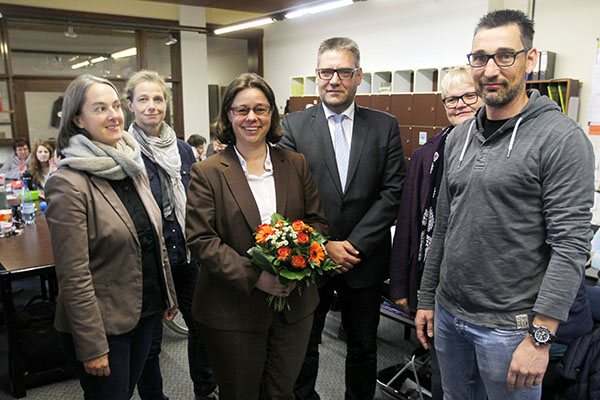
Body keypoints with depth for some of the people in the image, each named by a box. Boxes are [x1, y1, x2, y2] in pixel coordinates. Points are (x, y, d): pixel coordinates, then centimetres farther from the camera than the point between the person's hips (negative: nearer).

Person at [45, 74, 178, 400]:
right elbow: (73, 275, -20)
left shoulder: (132, 167, 4)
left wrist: (168, 296, 12)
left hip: (145, 312, 7)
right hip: (102, 323, -6)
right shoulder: (67, 183, -19)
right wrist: (92, 346, -18)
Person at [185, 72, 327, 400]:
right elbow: (200, 240, -11)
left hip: (294, 306, 3)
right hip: (232, 309, -2)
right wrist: (254, 276, -21)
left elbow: (317, 221, 6)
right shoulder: (208, 172, -5)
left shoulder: (296, 165, 6)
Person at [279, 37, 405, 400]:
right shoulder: (293, 126, -3)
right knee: (304, 346, 17)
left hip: (365, 261, 1)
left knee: (363, 348, 18)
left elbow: (393, 192, -6)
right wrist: (324, 246, -14)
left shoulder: (385, 126, 0)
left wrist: (355, 244, -13)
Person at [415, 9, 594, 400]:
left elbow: (571, 246, -17)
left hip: (508, 325, -5)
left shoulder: (562, 138, -13)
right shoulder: (459, 138, 7)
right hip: (448, 315, 6)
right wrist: (427, 298, 12)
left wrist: (540, 337, -20)